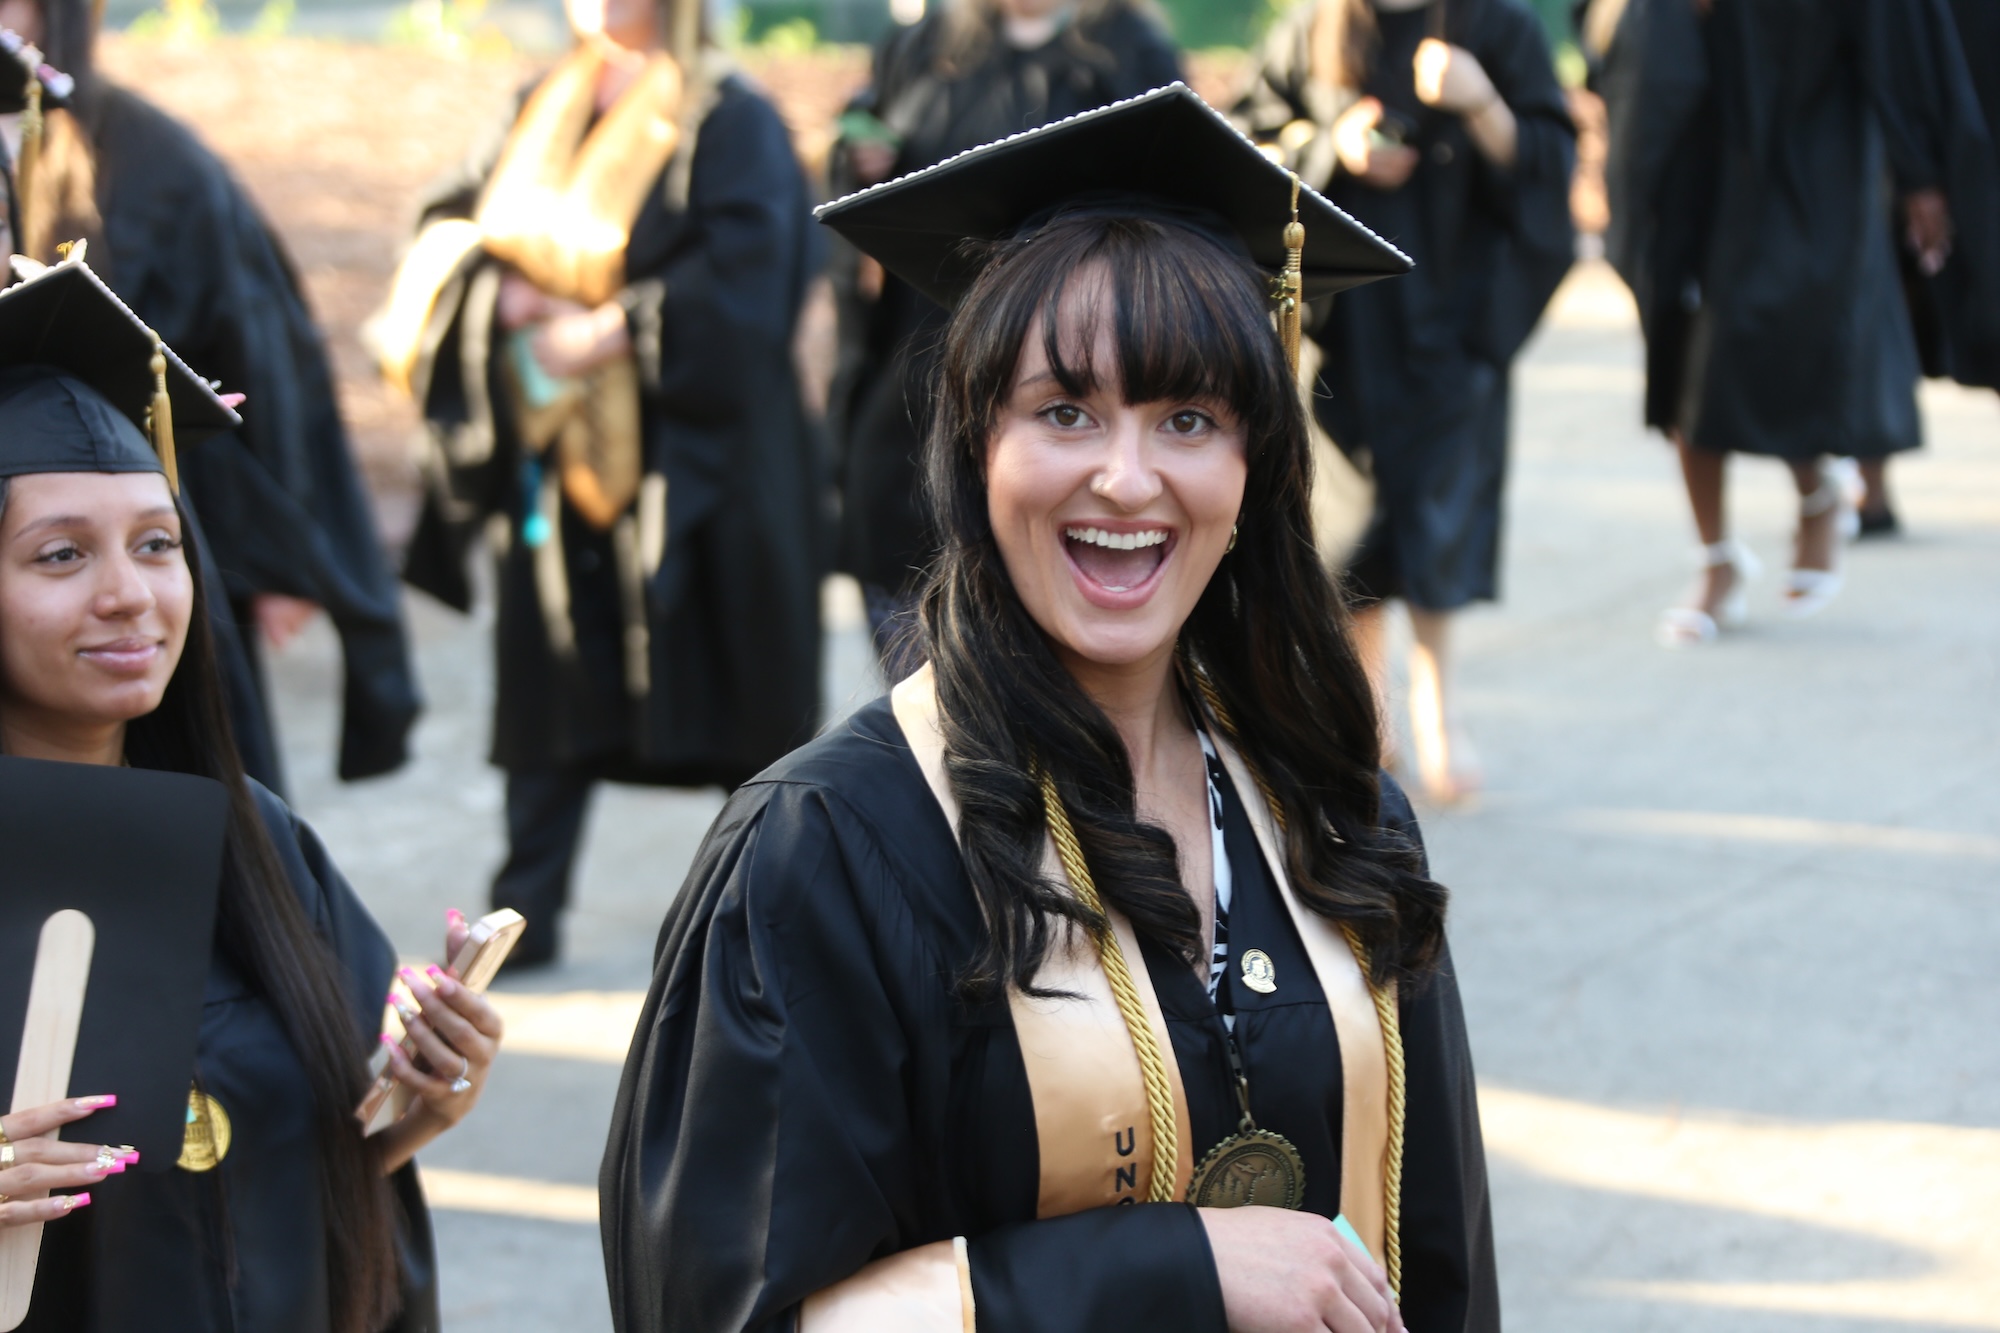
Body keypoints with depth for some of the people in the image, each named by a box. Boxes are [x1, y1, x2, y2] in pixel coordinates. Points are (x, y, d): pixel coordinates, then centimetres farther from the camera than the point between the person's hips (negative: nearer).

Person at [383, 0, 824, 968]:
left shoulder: (729, 122, -6)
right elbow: (459, 222, 13)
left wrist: (616, 330, -18)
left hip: (694, 454, -5)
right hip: (559, 453, 5)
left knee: (735, 695, 2)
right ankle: (525, 912, 7)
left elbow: (743, 280, -15)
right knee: (552, 687, 4)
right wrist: (501, 289, -7)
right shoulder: (548, 115, 13)